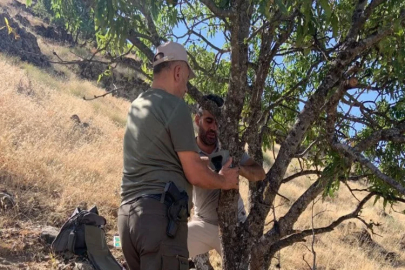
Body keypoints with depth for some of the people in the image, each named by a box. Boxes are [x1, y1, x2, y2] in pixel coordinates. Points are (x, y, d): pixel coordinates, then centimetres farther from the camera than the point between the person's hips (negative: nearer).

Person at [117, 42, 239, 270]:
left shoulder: (137, 106, 18)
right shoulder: (174, 105, -6)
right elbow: (195, 174, -7)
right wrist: (225, 181, 11)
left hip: (129, 213, 9)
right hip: (160, 214, -8)